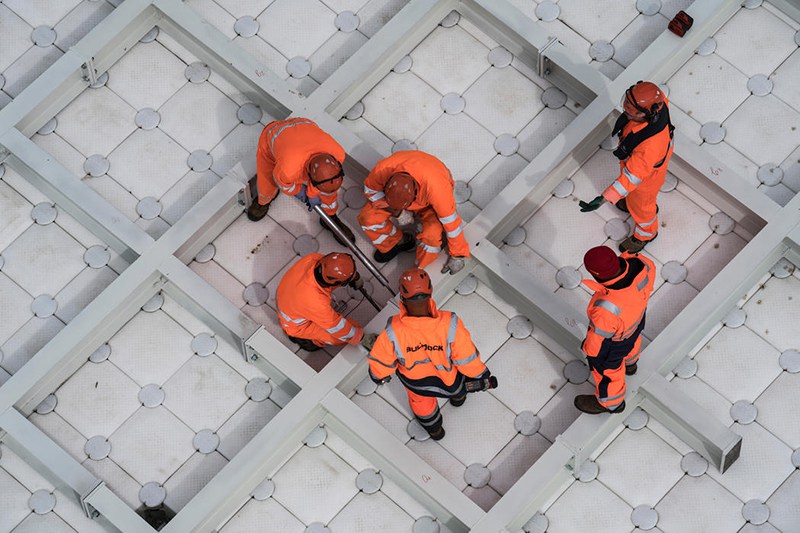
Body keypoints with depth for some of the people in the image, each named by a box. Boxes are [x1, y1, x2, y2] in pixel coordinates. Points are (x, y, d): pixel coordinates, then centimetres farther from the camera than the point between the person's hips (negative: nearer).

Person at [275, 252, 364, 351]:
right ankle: (304, 338, 12)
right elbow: (336, 327, -25)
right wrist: (360, 337, -13)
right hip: (297, 326, -7)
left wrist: (355, 278, -6)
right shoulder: (317, 303, -43)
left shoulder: (312, 258, -29)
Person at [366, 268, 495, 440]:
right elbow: (467, 357, -24)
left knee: (420, 399, 35)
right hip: (447, 377, 0)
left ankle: (434, 429, 63)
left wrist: (379, 375, 6)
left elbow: (381, 360, -19)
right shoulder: (450, 325, -41)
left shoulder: (393, 332, -40)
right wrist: (483, 376, -3)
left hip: (414, 378, 1)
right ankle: (458, 396, 71)